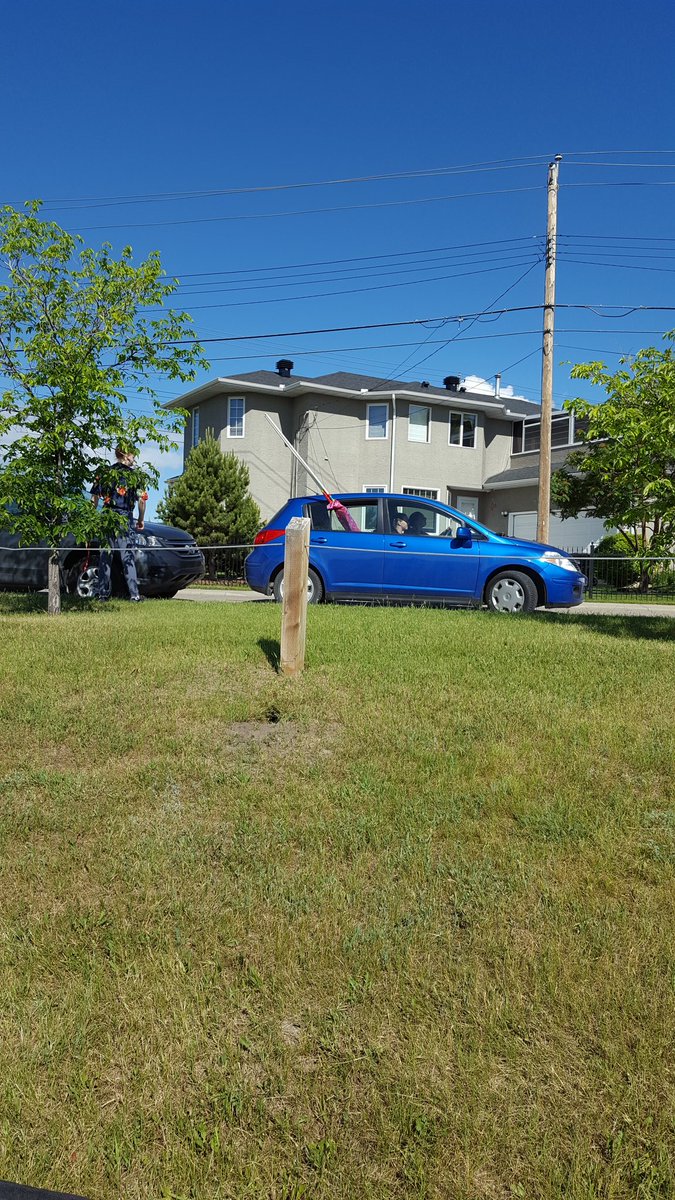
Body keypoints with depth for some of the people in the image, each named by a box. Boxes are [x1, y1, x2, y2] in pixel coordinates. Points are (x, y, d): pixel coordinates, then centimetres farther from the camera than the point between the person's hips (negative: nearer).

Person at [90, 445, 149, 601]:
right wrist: (141, 519, 6)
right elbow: (142, 499, -5)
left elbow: (94, 497, 8)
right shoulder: (134, 474, -1)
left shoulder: (104, 473, 9)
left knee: (105, 556, 9)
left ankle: (103, 593, 10)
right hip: (125, 518, -3)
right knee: (128, 557, -1)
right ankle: (134, 594, -5)